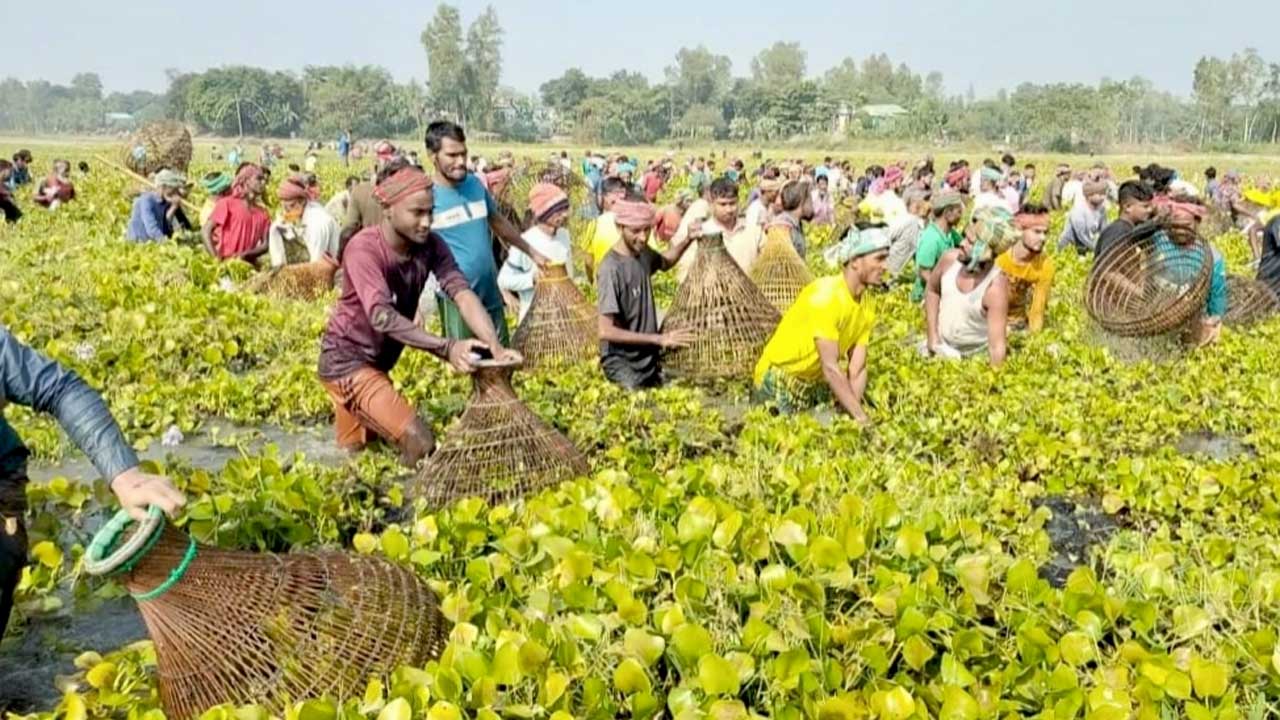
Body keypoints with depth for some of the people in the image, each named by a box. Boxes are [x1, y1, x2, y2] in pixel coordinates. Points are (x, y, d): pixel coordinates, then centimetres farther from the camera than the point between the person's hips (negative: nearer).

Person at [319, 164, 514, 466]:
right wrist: (446, 348, -51)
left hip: (379, 360, 7)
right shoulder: (364, 249, -28)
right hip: (347, 360, -7)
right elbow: (382, 316, -40)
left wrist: (496, 347, -38)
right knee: (419, 443, -22)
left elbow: (463, 294, -22)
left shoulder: (430, 245, -11)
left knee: (355, 448, 27)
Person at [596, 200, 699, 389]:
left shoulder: (643, 253, -1)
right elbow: (606, 331, -25)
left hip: (649, 357, 7)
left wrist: (687, 240, 6)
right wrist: (659, 339, -23)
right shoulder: (611, 269, -23)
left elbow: (665, 262, 25)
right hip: (622, 363, -7)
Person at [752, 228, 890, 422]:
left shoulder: (867, 305, -3)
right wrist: (863, 419, -31)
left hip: (817, 385, 7)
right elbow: (831, 368, -30)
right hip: (778, 384, -7)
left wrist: (853, 414, -21)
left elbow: (857, 369, -6)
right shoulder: (825, 296, -27)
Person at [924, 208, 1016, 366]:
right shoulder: (950, 259, -12)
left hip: (975, 358, -4)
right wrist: (932, 336, 2)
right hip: (940, 348, 4)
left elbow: (997, 345, -28)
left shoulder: (996, 288, -27)